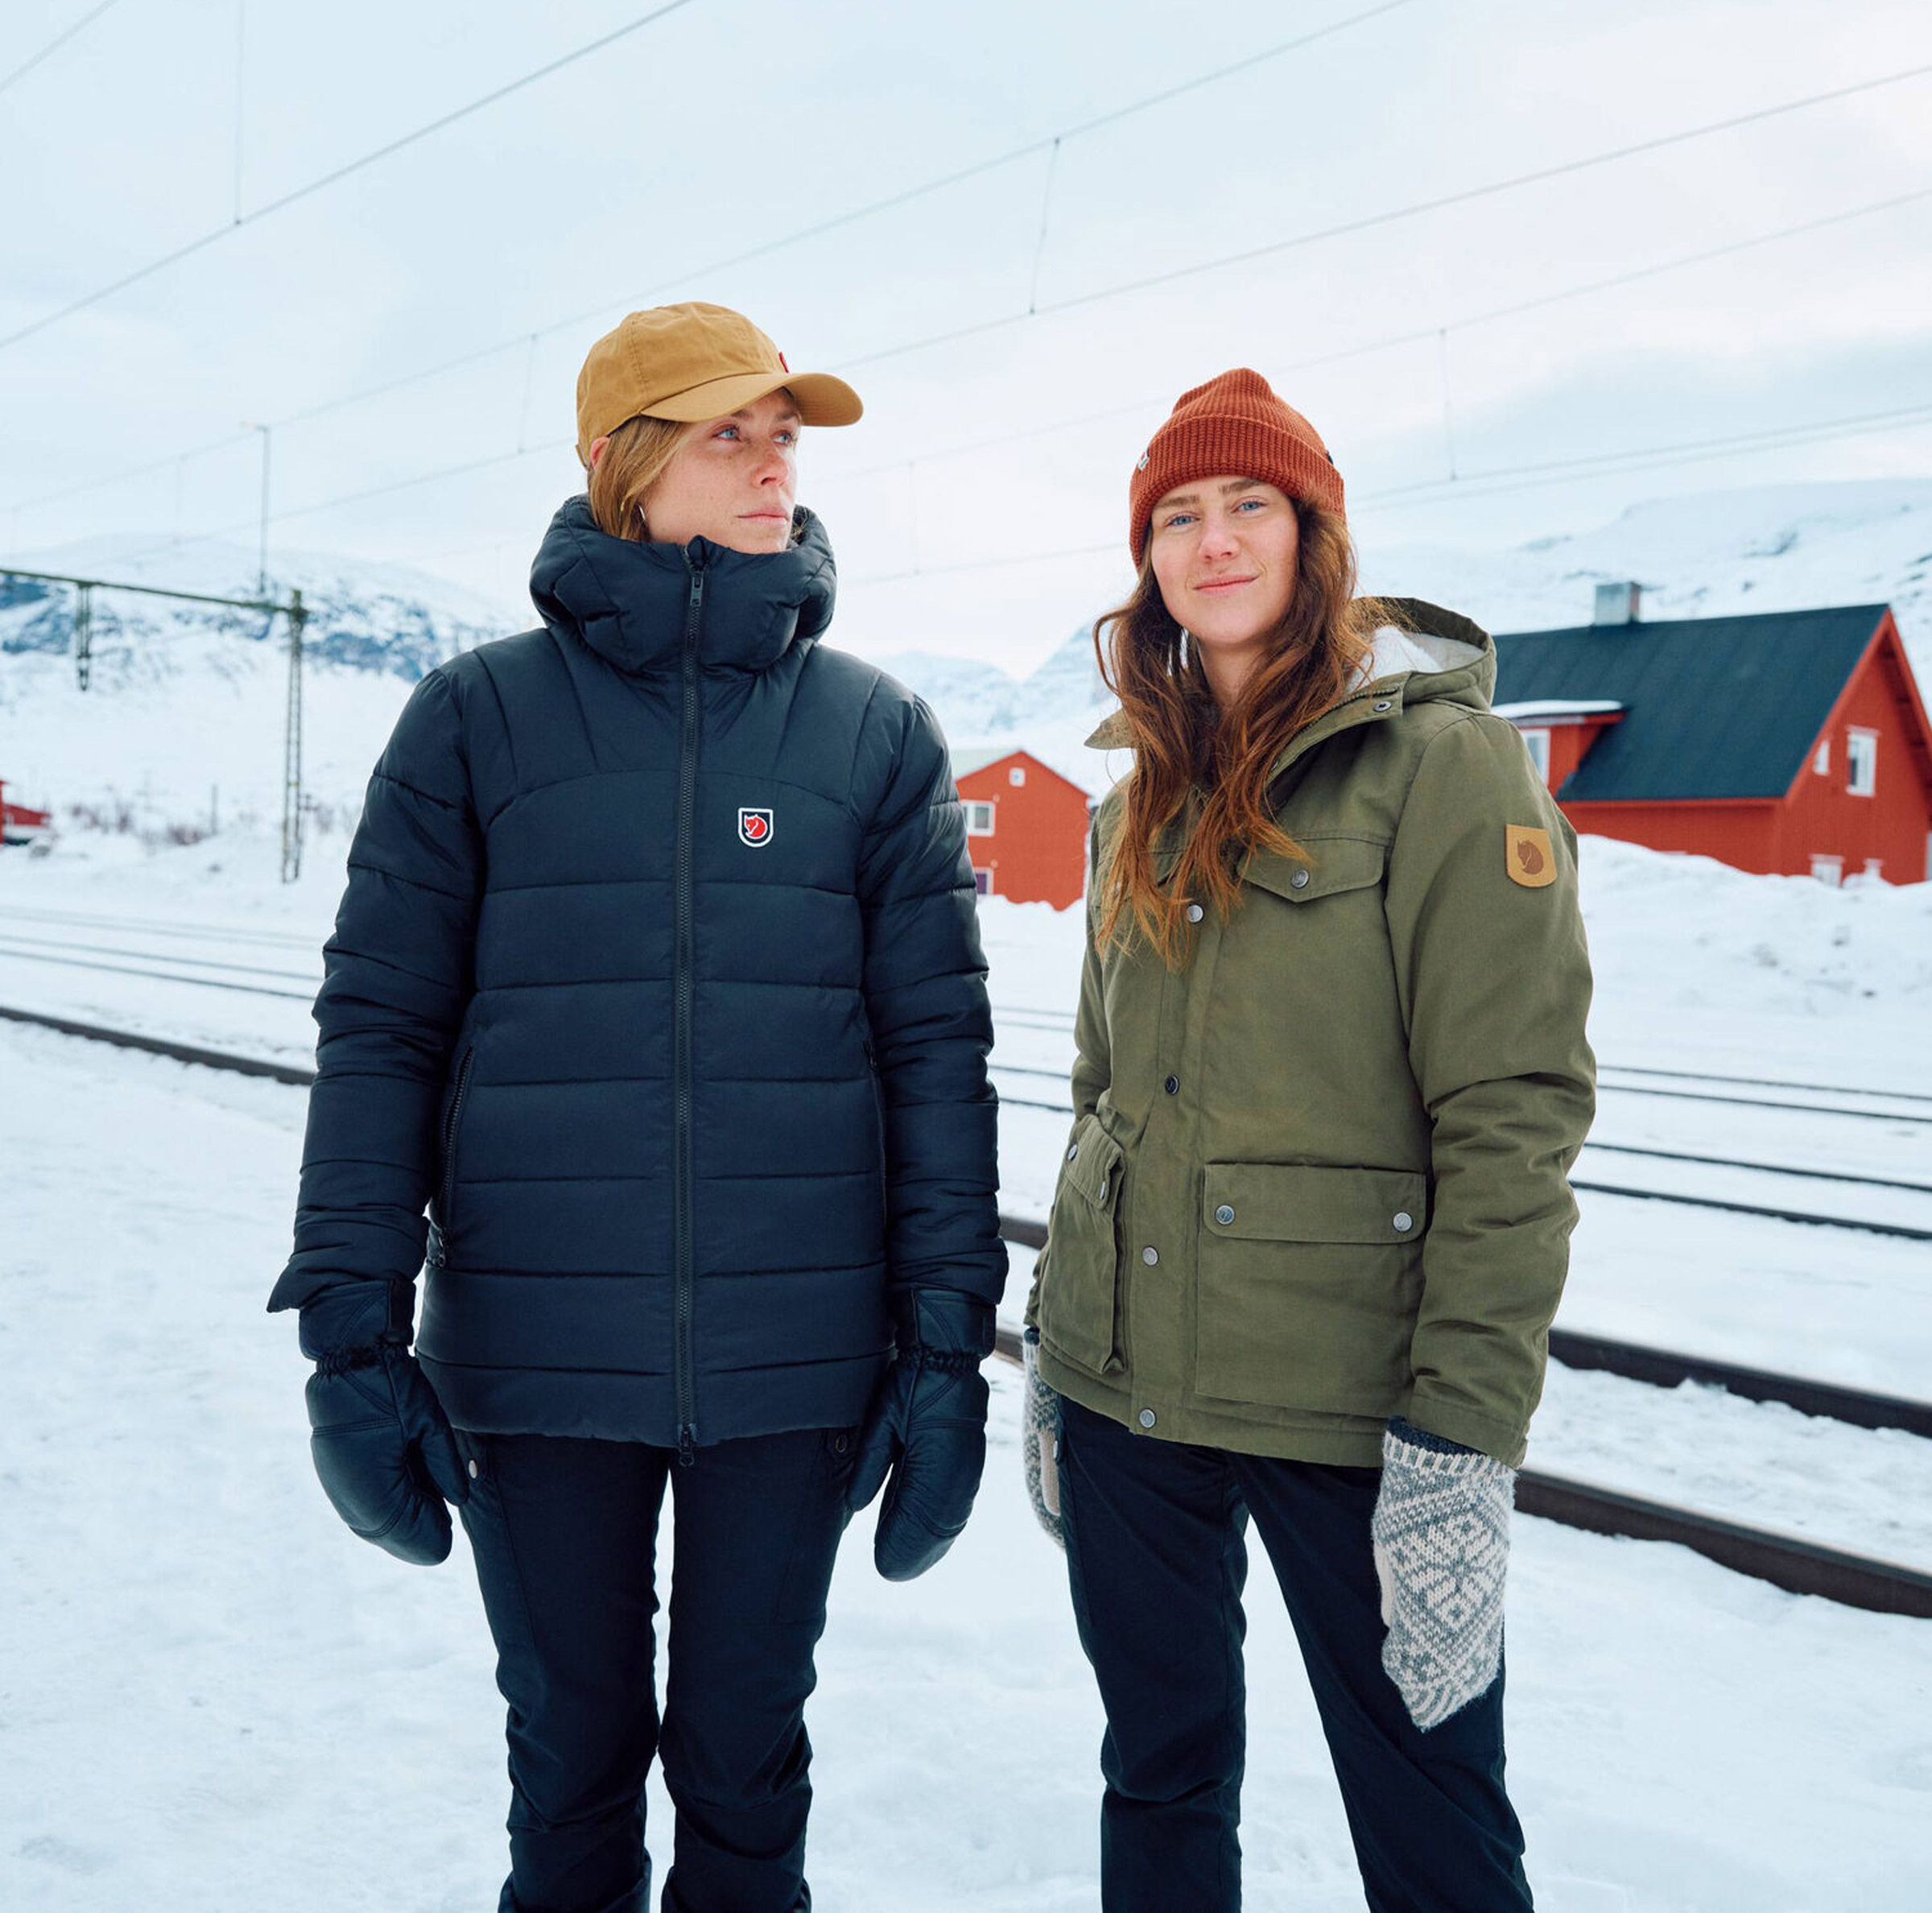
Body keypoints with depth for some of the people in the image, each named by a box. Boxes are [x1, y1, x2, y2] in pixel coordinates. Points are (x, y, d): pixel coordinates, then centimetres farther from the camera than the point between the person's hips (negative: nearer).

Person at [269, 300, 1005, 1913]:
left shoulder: (876, 734, 3)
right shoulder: (480, 719, 0)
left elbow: (937, 1048, 1)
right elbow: (381, 1028, 0)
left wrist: (949, 1346, -2)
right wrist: (352, 1330, -4)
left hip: (794, 1359, 1)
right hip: (540, 1359, 0)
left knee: (747, 1757, 15)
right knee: (571, 1755, 15)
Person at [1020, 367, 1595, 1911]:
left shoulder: (1444, 763, -9)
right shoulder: (1149, 805, 11)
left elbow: (1513, 1118, -15)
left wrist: (1464, 1433, -19)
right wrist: (1057, 1352, 15)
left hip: (1346, 1403, -6)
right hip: (1129, 1380, 6)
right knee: (1160, 1789, 18)